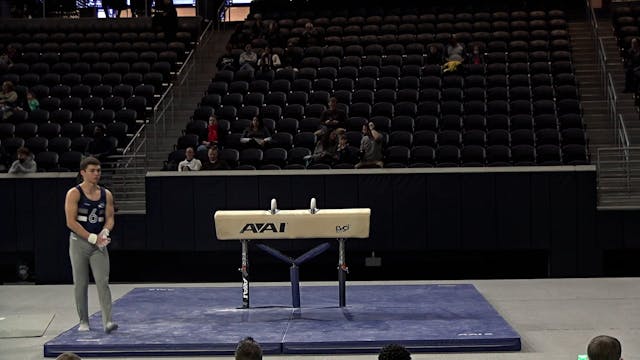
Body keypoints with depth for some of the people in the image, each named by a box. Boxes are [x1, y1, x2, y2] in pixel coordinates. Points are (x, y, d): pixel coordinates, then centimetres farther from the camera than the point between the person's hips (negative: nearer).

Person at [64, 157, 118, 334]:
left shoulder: (106, 194, 5)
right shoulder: (74, 193, -8)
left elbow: (110, 218, 6)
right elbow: (71, 222, -13)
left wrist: (104, 233, -16)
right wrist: (92, 238, -16)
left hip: (99, 243, 3)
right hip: (79, 242, -3)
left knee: (103, 282, -8)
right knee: (80, 284, 4)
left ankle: (107, 322, -14)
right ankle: (83, 322, 15)